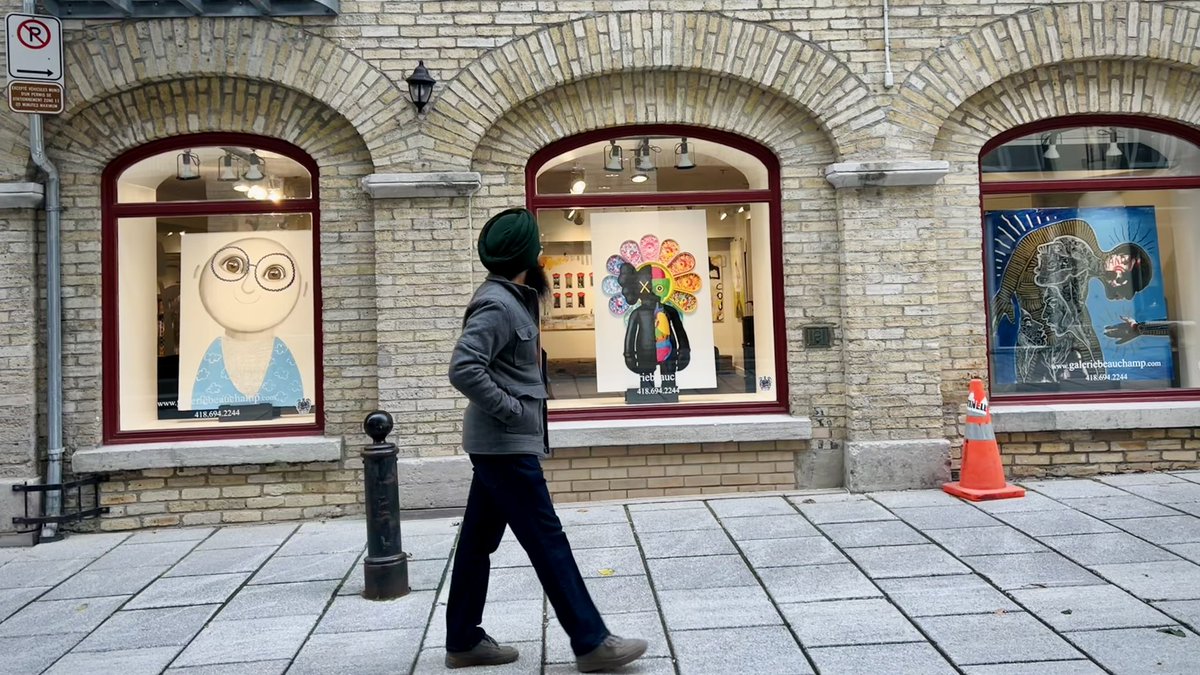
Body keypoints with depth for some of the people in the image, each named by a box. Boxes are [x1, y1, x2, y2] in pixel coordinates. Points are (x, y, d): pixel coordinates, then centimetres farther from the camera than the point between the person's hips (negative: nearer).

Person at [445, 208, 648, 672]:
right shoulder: (497, 304, -18)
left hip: (502, 444, 10)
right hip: (507, 445, -10)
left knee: (478, 542, 13)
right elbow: (464, 369, -27)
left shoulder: (511, 299, 13)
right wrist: (512, 411, -20)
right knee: (548, 543, -4)